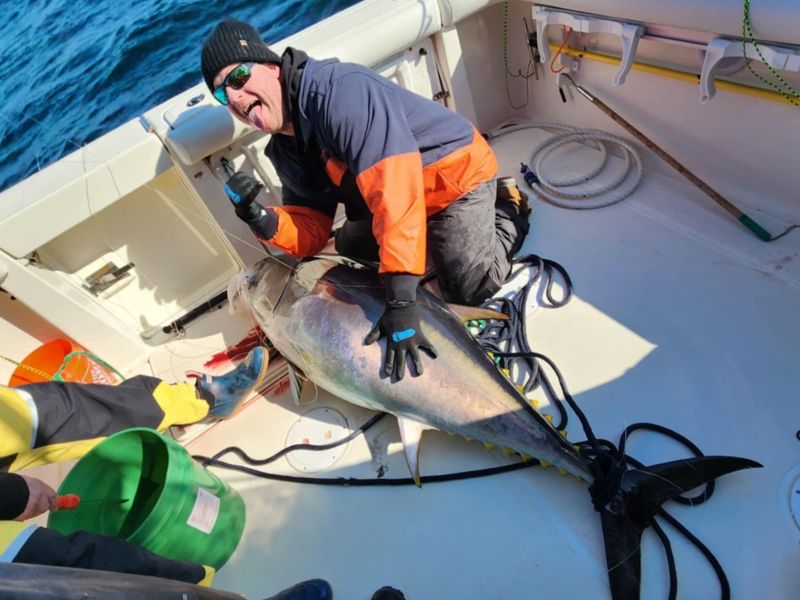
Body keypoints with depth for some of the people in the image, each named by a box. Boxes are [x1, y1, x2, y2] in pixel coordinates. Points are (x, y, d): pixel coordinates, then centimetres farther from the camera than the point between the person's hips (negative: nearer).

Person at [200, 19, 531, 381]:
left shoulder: (338, 90, -30)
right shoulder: (285, 152, -2)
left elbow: (396, 191, -40)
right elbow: (311, 233, -3)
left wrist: (400, 301, -43)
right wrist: (263, 221, -26)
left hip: (456, 173, -8)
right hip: (391, 194, 8)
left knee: (469, 289, -17)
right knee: (348, 248, 19)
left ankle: (509, 214, 13)